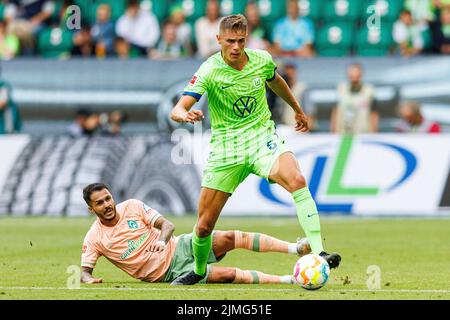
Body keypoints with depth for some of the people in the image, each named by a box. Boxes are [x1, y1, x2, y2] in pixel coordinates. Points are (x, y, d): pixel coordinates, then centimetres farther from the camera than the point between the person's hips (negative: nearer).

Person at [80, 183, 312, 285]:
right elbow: (84, 271, -6)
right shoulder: (94, 238, -8)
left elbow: (167, 224, -1)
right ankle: (290, 280, -16)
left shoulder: (132, 207, 0)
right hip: (171, 272, -3)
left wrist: (162, 240, -24)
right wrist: (88, 279, -31)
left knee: (231, 237, -18)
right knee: (228, 275, -22)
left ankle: (296, 248, -13)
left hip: (180, 247, 3)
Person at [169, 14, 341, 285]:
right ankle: (199, 271, 31)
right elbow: (176, 110, -21)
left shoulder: (262, 60, -3)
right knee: (205, 224, 0)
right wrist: (186, 115, -46)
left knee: (297, 181, -30)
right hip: (225, 145, -1)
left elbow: (275, 81, 22)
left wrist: (298, 110, 35)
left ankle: (318, 252, -33)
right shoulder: (209, 72, -14)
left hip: (262, 136, 1)